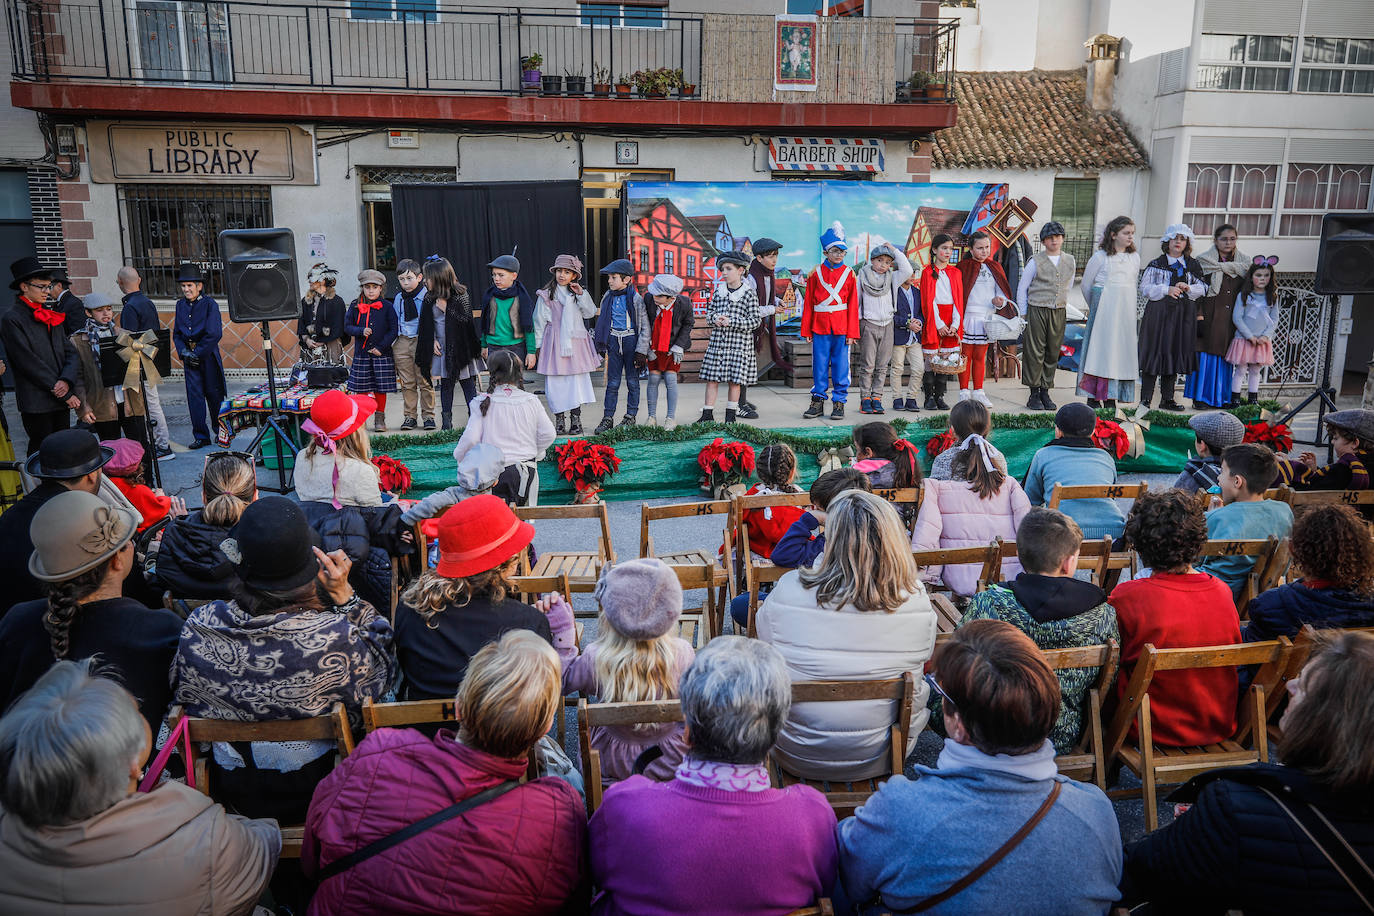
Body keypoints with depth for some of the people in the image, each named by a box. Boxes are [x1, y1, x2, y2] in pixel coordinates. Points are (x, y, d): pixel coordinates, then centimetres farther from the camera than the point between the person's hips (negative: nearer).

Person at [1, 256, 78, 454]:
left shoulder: (52, 316, 14)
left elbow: (70, 352, 10)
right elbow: (29, 362, -12)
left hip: (61, 400, 6)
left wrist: (66, 381, -11)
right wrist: (66, 394, -13)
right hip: (36, 403, -6)